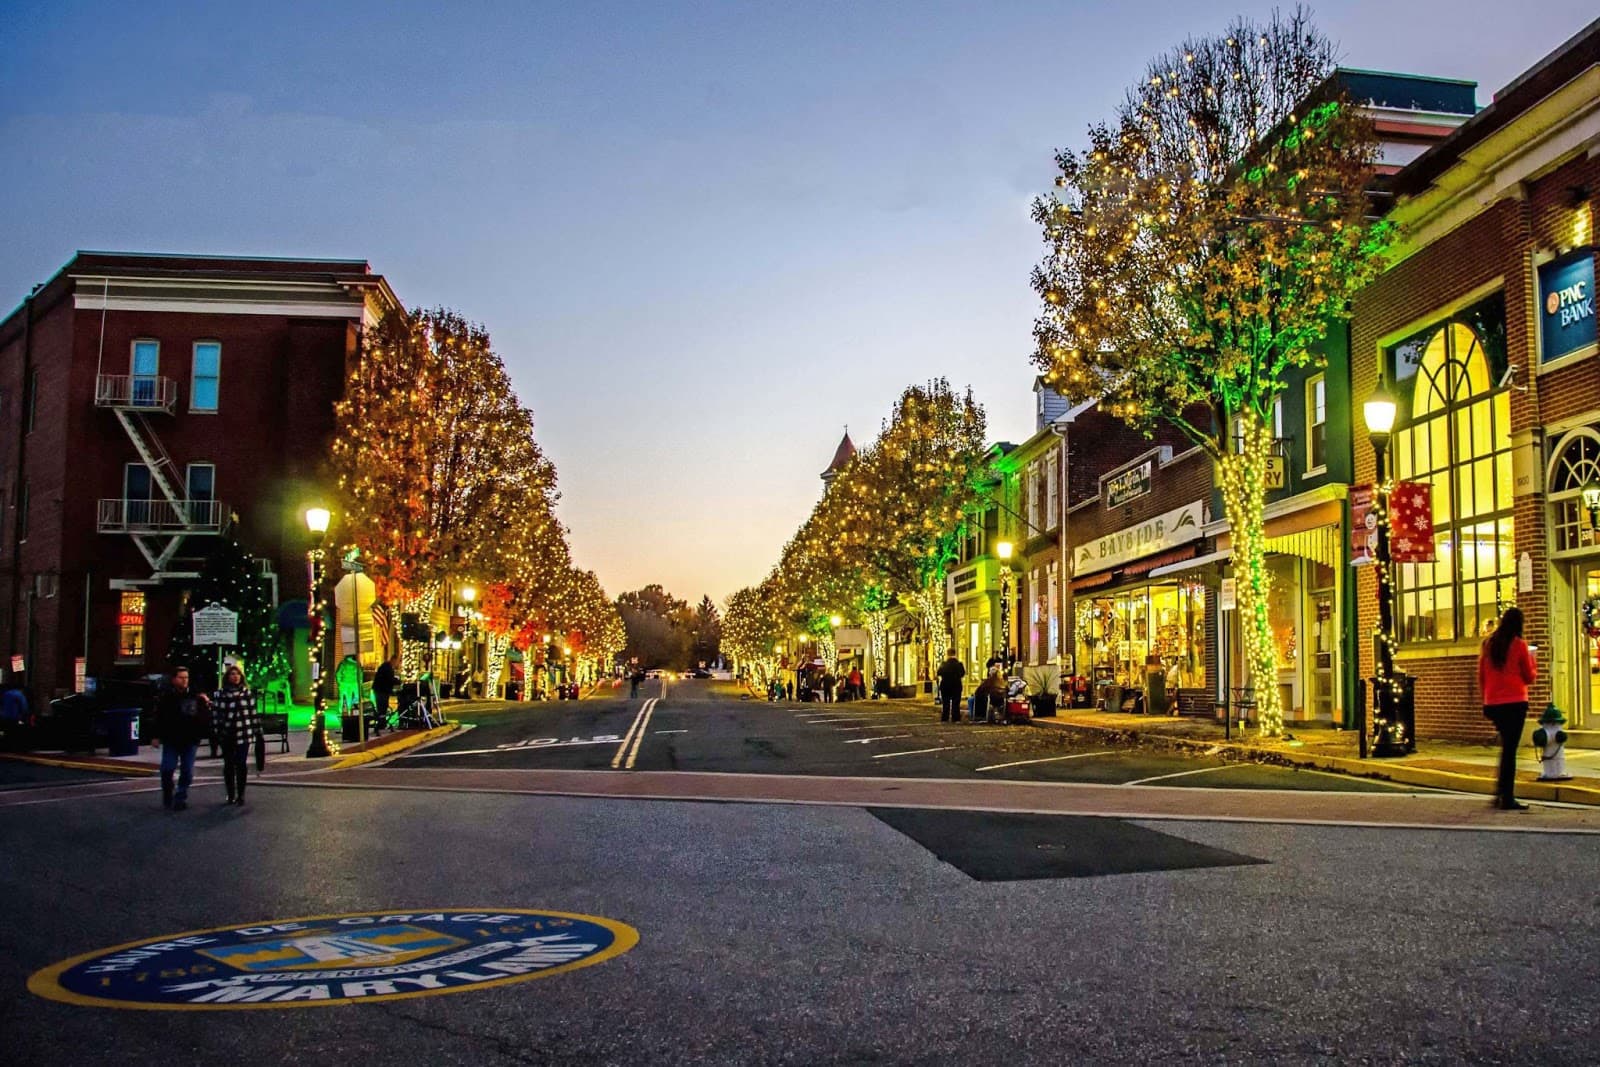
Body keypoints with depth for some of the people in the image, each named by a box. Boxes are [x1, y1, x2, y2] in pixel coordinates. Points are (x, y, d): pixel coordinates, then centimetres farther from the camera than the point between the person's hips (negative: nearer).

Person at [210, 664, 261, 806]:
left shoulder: (247, 693, 3)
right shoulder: (219, 694, 0)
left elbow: (253, 713, 4)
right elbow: (215, 715, -1)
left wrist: (257, 731, 3)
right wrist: (215, 734, -5)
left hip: (243, 734, 0)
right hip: (226, 735, 0)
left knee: (241, 764, -3)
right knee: (229, 765, 9)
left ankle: (241, 794, 6)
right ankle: (231, 794, 18)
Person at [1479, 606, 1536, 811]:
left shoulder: (1488, 644, 6)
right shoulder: (1519, 644, -7)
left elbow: (1481, 677, 10)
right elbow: (1529, 677, -2)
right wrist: (1533, 663, 16)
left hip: (1493, 704, 5)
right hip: (1515, 703, -5)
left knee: (1506, 746, 18)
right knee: (1510, 749, -4)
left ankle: (1501, 792, 16)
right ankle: (1507, 799, -4)